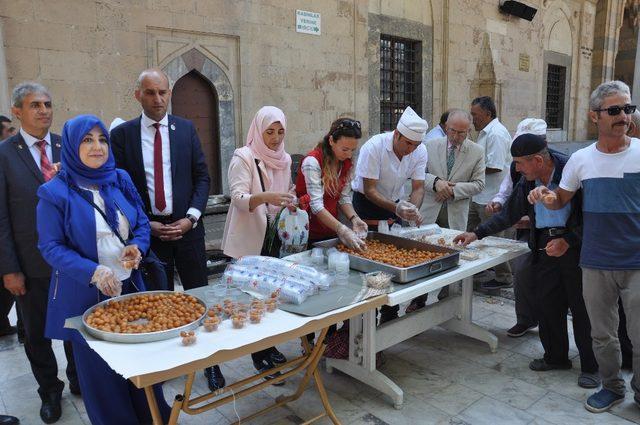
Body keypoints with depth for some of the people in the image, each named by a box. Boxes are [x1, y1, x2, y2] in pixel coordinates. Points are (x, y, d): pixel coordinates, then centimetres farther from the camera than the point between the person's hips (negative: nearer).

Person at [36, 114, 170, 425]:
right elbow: (50, 246, -10)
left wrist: (138, 245, -11)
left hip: (130, 286, 4)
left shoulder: (120, 180, 4)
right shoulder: (55, 192, -9)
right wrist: (93, 272, -23)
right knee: (101, 366, 11)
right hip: (86, 295, -3)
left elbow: (142, 222, 11)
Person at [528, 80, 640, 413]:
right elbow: (561, 200, 11)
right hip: (595, 264, 2)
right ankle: (612, 386, 37)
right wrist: (545, 198, -11)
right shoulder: (581, 160, 1)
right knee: (602, 335, 15)